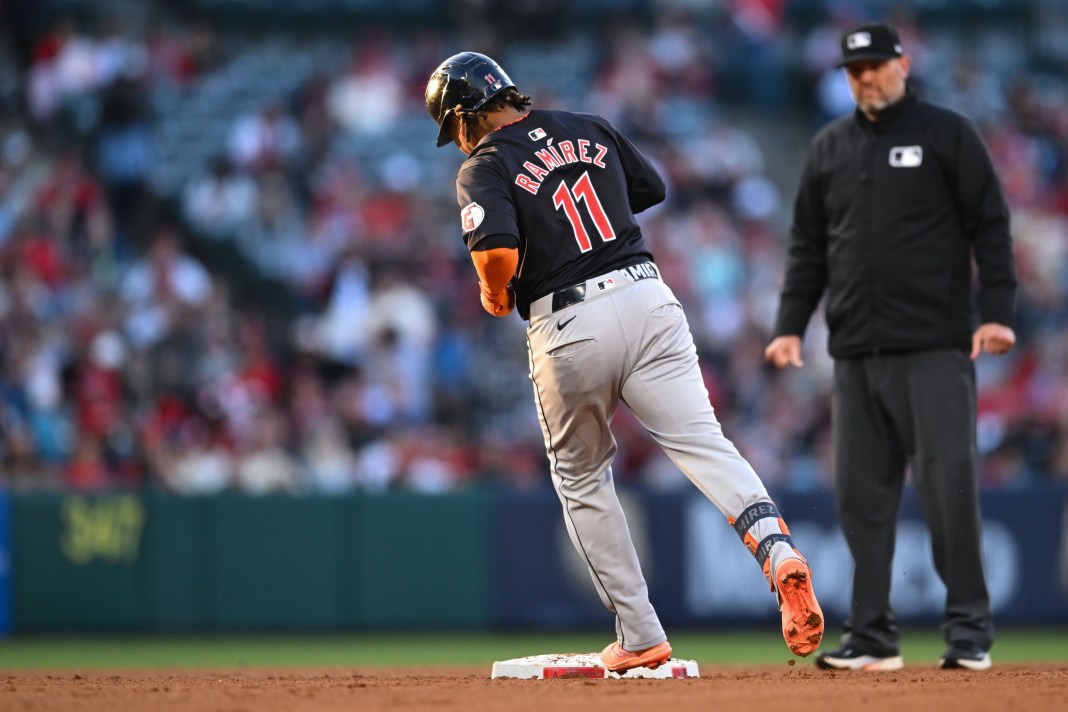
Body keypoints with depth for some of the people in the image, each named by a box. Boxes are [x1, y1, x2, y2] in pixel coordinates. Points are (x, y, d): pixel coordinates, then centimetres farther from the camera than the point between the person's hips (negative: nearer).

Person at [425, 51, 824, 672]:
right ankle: (778, 549, -34)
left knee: (582, 480, 15)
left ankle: (640, 639, 14)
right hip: (646, 295, 4)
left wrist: (495, 296, 2)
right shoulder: (591, 129, 15)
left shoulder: (484, 168, -2)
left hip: (567, 329, -4)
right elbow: (652, 190, 27)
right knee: (702, 441, -5)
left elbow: (498, 251, -19)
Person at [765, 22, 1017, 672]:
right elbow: (808, 247, 18)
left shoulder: (948, 134, 2)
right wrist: (791, 324, 8)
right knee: (862, 493, 3)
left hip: (935, 349, -5)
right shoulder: (829, 148, 15)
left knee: (949, 483, -9)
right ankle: (872, 635, 9)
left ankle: (970, 631, -4)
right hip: (855, 351, 5)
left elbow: (990, 228, -2)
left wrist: (998, 313, -11)